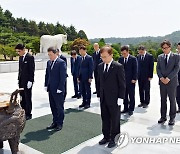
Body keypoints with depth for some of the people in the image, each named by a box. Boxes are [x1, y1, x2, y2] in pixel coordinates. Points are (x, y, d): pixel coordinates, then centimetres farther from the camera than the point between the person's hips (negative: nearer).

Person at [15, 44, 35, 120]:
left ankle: (28, 114, 12)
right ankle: (23, 112, 22)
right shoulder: (20, 57, 12)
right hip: (21, 81, 7)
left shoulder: (30, 57, -12)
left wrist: (30, 81, -17)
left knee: (28, 98, 1)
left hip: (27, 81, -7)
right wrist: (18, 79, 13)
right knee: (22, 98, 12)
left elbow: (32, 70, -14)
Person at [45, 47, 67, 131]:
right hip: (51, 89, 7)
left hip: (58, 90, -7)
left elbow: (63, 76, -15)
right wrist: (46, 85, 9)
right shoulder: (49, 62, 11)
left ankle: (60, 123, 18)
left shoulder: (61, 62, -12)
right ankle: (55, 122, 26)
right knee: (53, 107, 13)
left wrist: (60, 88, -17)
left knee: (59, 107, 5)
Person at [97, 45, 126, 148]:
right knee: (105, 118, 14)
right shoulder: (100, 66, 7)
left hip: (114, 99, -5)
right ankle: (106, 136, 29)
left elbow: (122, 84, -10)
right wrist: (99, 94, 8)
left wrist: (121, 98, -13)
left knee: (115, 119, 9)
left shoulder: (118, 67, -11)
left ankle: (113, 138, 22)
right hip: (103, 98, 5)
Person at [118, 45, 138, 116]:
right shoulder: (120, 59, 5)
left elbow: (135, 70, -6)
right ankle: (125, 108, 21)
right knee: (124, 95, 10)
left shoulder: (133, 59, -6)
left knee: (131, 96, 6)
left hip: (131, 81, -4)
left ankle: (131, 109, 16)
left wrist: (134, 79, -12)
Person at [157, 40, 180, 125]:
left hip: (172, 81, -3)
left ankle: (172, 118, 15)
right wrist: (161, 77, -9)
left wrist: (168, 78, -16)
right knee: (163, 100, 9)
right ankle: (163, 117, 19)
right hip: (162, 81, 3)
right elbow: (158, 68, 6)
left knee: (172, 100, 4)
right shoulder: (160, 57, 10)